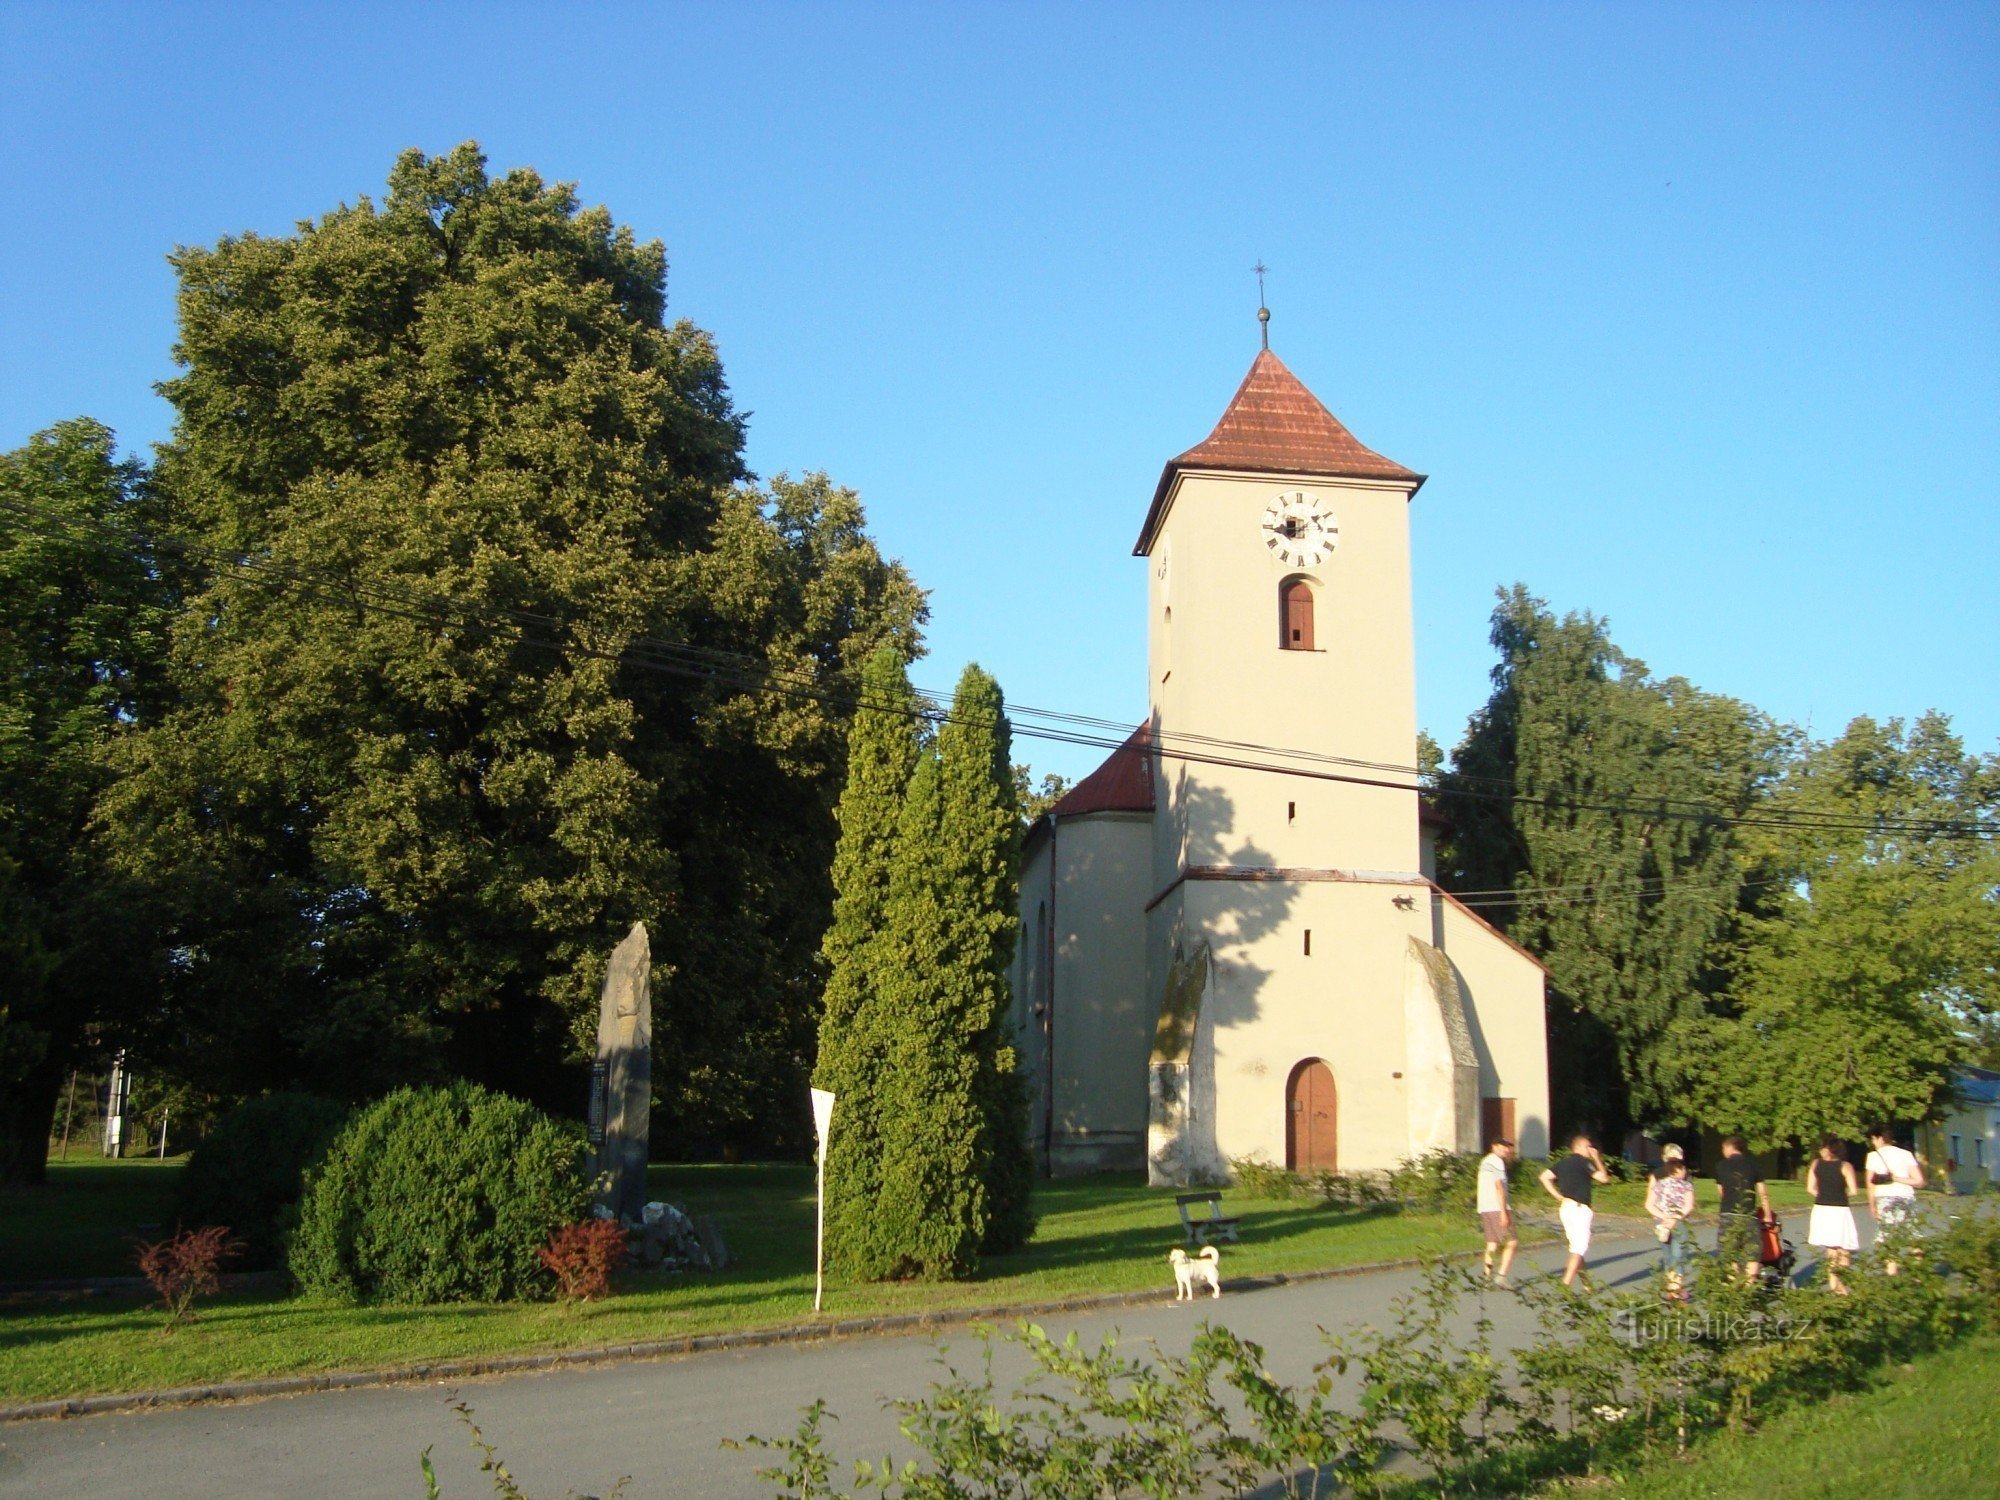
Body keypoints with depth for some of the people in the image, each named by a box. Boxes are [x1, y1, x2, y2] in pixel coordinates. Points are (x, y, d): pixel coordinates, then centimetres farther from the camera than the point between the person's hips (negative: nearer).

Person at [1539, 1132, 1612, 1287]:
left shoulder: (1563, 1163, 15)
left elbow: (1545, 1177, 10)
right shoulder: (1583, 1162, -8)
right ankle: (1567, 1283, -19)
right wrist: (1597, 1159, 4)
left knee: (1576, 1244, 17)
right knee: (1580, 1247, -8)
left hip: (1565, 1208, 8)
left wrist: (1558, 1196, 8)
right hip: (1579, 1208, -8)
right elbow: (1604, 1177, -6)